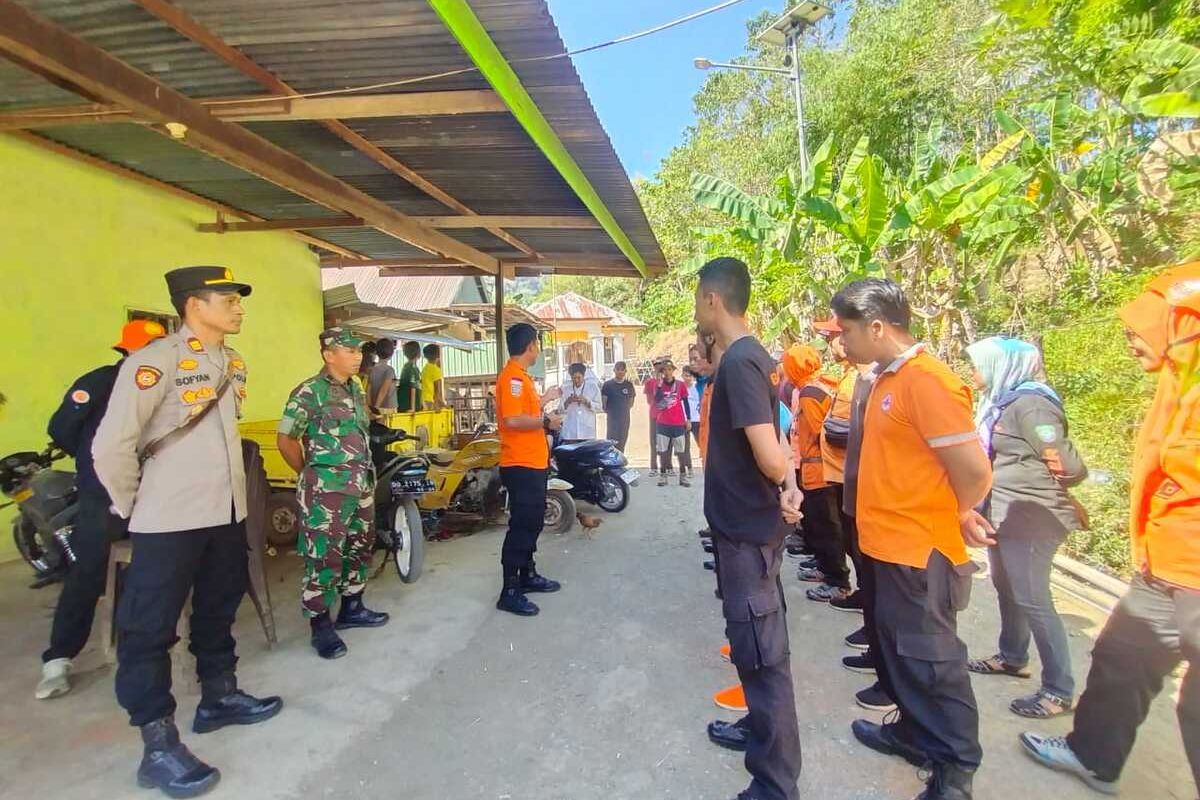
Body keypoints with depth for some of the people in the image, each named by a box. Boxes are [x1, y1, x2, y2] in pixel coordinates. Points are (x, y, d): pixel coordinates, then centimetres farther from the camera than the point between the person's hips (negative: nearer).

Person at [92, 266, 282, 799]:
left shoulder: (233, 363, 9)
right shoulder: (155, 362, -15)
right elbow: (111, 446, -15)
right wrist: (133, 506, -4)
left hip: (227, 513, 8)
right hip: (169, 521, -7)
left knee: (218, 611, 20)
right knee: (150, 628, 4)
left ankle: (218, 698, 38)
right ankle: (159, 746, 15)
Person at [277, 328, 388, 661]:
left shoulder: (356, 390, 12)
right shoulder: (309, 392, -11)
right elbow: (285, 440, -10)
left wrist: (366, 476, 15)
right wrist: (312, 474, -2)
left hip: (362, 486, 8)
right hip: (326, 491, -8)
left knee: (360, 548, 16)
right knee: (325, 557, -3)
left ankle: (352, 608, 32)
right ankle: (321, 626, 9)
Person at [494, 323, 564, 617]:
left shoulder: (521, 376, 15)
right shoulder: (512, 376, -17)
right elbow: (512, 419, -28)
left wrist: (547, 398, 29)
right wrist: (546, 421, -16)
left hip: (533, 463, 11)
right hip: (521, 466, -11)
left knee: (533, 522, 19)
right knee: (521, 526, -6)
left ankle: (528, 575, 32)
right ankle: (509, 592, 1)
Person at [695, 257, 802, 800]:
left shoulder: (738, 362, -22)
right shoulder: (751, 355, 9)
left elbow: (770, 458, -28)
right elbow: (775, 453, 13)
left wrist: (783, 483, -8)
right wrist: (787, 490, 1)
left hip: (747, 528, -10)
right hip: (748, 522, 10)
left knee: (761, 652, 2)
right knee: (754, 643, 23)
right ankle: (760, 729, 43)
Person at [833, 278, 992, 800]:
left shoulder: (927, 381, -21)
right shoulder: (888, 378, 9)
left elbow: (975, 472, -22)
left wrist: (956, 517, -4)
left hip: (918, 551, -9)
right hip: (889, 545, 9)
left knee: (930, 661, 6)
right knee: (898, 651, 22)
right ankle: (914, 733, 41)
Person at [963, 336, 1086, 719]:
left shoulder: (1029, 403, -19)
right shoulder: (1001, 402, 10)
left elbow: (1069, 466, -20)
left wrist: (1040, 489, -4)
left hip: (1030, 518, -10)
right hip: (1004, 514, 10)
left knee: (1032, 601, -4)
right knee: (1006, 588, 20)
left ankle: (1059, 691, 8)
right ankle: (1012, 657, 37)